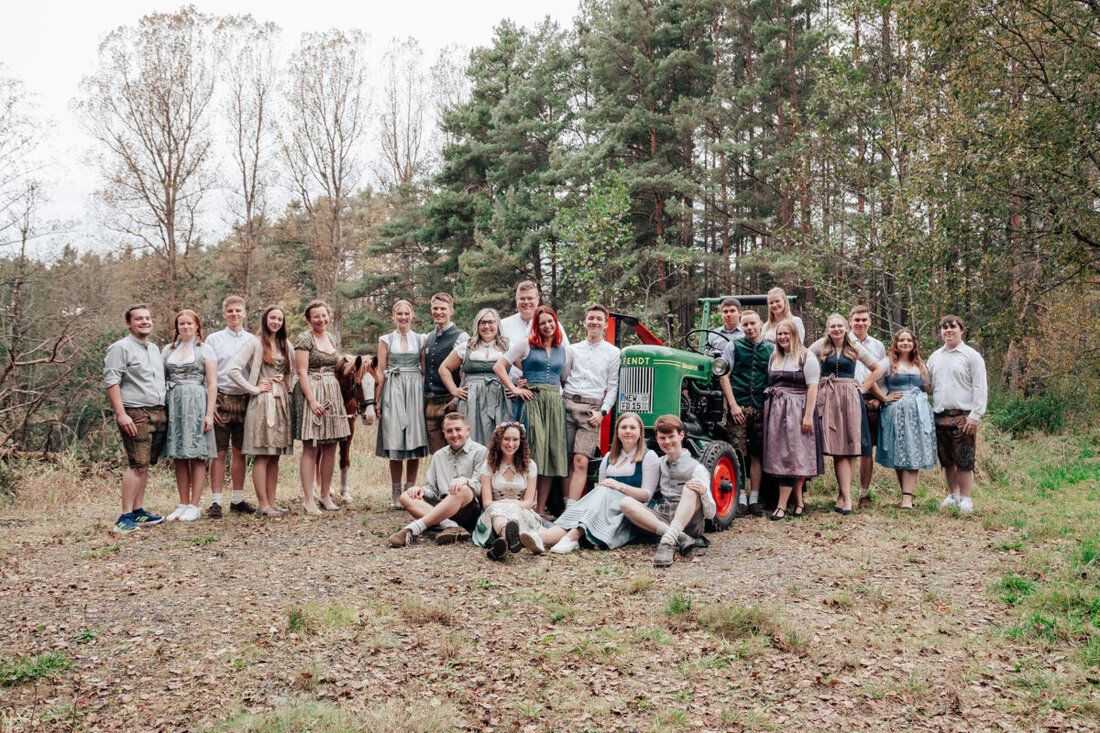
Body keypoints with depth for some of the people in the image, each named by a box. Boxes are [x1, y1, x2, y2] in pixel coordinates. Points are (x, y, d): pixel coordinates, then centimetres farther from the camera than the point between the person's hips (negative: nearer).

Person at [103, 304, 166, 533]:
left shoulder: (154, 349, 20)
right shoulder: (121, 348, -4)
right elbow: (111, 382, -11)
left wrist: (164, 411, 18)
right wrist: (121, 414, -19)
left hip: (158, 413, 8)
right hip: (135, 414, -8)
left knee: (145, 465, 9)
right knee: (137, 464, -13)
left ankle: (138, 512, 14)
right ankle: (125, 518, -12)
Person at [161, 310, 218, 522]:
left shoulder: (205, 349, 4)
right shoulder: (168, 350, 15)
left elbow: (212, 383, -1)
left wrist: (209, 413, -9)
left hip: (196, 403, -4)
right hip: (173, 404, 4)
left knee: (197, 456, -3)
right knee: (178, 457, 4)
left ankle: (194, 505, 1)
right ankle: (183, 504, 11)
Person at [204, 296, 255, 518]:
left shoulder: (252, 341, 12)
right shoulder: (213, 339, 6)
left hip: (245, 400, 2)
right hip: (221, 400, -2)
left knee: (240, 452, 8)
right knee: (219, 452, -3)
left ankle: (238, 500, 16)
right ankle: (216, 502, 0)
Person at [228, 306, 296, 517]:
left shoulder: (286, 346, 14)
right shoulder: (255, 344, -3)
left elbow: (295, 370, 28)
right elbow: (233, 369, -12)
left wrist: (290, 387, 11)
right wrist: (254, 389, -10)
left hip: (282, 402, 6)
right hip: (262, 403, -6)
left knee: (275, 456, 8)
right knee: (262, 456, -5)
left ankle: (271, 501, 13)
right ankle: (263, 505, -3)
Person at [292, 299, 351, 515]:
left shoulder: (334, 339, 15)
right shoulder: (304, 339, -7)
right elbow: (302, 372, -12)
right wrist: (312, 400, -18)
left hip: (333, 393, 7)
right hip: (311, 393, -7)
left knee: (331, 447, 7)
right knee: (310, 449, -5)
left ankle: (326, 495, 16)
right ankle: (308, 500, -2)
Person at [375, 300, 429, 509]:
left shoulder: (420, 340, 10)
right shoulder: (386, 340, 8)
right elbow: (381, 372, 5)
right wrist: (377, 400, -1)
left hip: (415, 391, 1)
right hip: (393, 391, -1)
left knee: (415, 442, -1)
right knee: (395, 444, -3)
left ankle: (411, 491, 8)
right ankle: (396, 494, 4)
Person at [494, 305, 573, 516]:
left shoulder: (564, 351, 17)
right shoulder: (526, 345, 6)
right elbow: (499, 366, 2)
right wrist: (514, 389, -5)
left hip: (555, 403, 4)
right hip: (532, 400, -4)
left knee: (552, 454, 0)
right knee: (532, 452, -12)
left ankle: (541, 509, 6)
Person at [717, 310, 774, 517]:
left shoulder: (771, 349, 13)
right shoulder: (733, 346, 7)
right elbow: (724, 376, 2)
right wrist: (733, 404, -7)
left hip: (761, 408, 2)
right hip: (739, 406, -2)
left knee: (757, 455, 3)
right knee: (739, 454, -5)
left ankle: (754, 499, 9)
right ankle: (740, 498, -1)